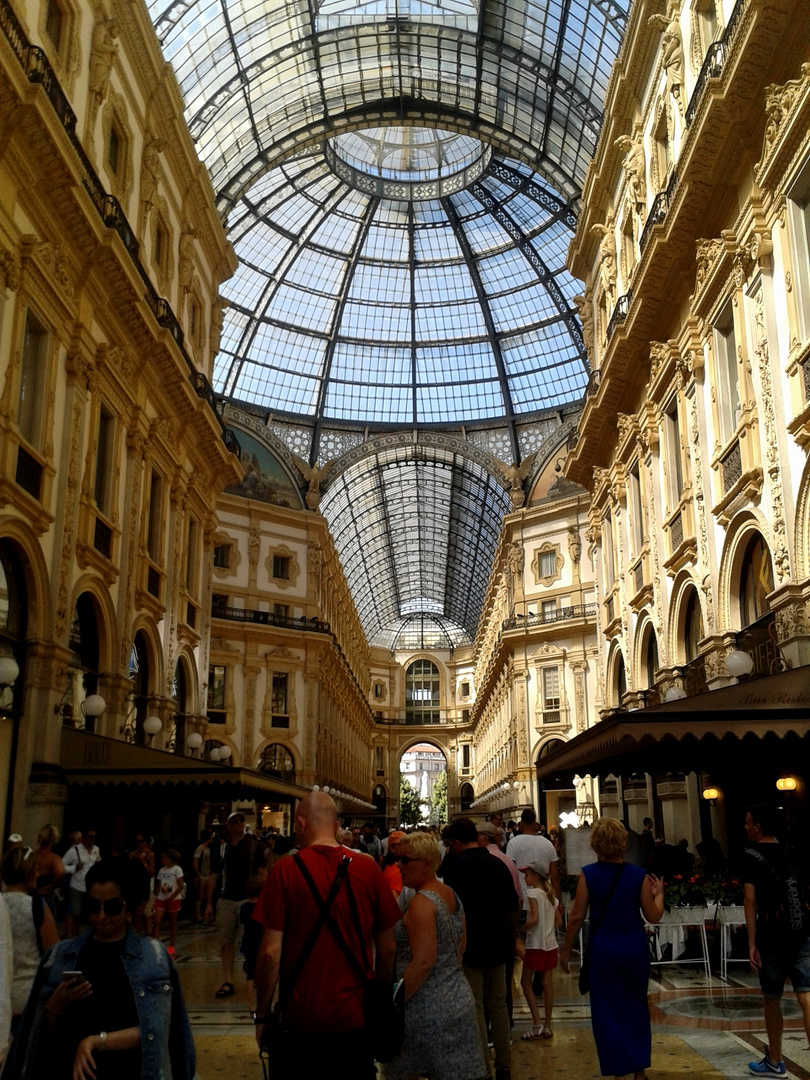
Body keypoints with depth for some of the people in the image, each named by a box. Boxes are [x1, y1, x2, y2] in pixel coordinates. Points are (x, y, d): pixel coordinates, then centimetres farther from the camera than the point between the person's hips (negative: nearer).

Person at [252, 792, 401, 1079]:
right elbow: (387, 948, 2)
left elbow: (270, 952, -12)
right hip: (355, 1015, 2)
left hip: (301, 1018, -2)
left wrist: (262, 1015, -1)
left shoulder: (285, 870, -11)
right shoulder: (368, 869, -5)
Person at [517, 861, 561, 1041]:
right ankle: (547, 1026, 13)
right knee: (548, 982, 9)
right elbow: (559, 922, 11)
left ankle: (536, 1024, -2)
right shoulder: (551, 895, 9)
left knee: (525, 982, 4)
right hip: (551, 943, 7)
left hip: (535, 944, -7)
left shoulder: (532, 893, -13)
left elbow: (534, 919, -22)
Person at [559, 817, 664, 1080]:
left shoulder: (588, 874, -9)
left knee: (607, 1011, 11)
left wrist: (565, 950, 3)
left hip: (603, 947, -2)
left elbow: (577, 916, -7)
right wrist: (659, 894, 18)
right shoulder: (639, 875, -6)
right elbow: (653, 916, -1)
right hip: (634, 945, 2)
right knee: (636, 1008, 19)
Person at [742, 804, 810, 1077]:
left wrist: (752, 943, -9)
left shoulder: (752, 854, -4)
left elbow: (751, 900, -10)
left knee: (772, 1000, 13)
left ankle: (775, 1062, 27)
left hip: (772, 935, -4)